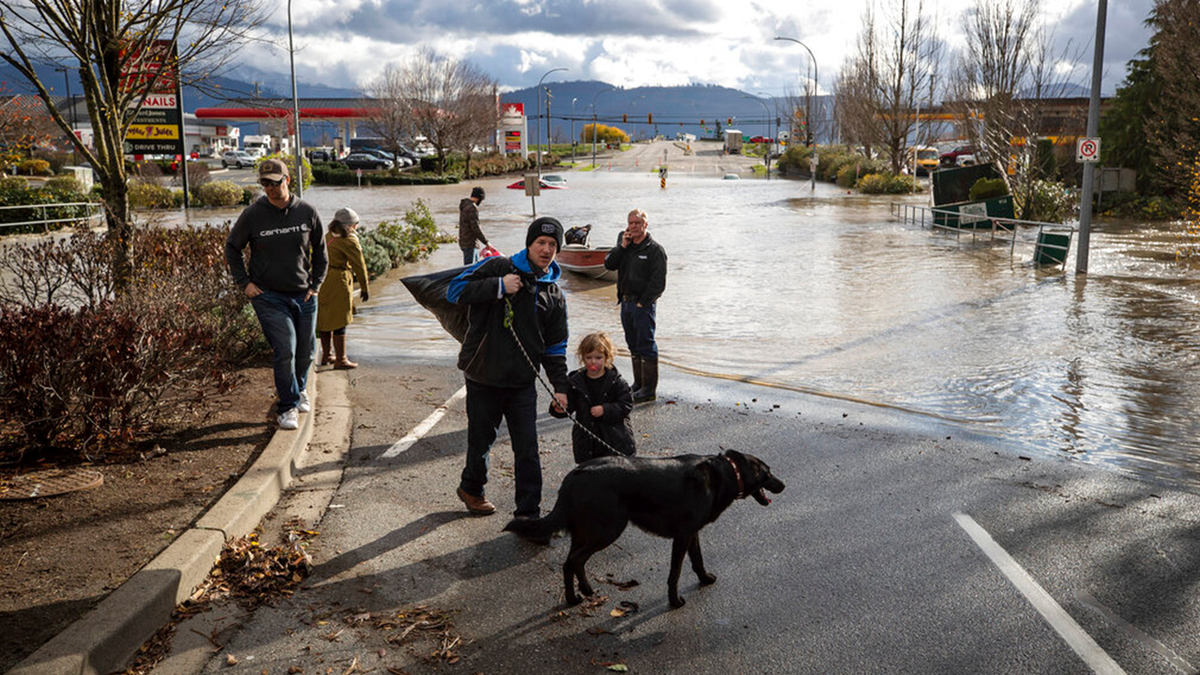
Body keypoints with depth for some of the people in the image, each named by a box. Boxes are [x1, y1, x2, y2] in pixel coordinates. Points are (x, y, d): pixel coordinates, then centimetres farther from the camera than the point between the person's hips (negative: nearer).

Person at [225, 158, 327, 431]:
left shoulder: (307, 212, 0)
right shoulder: (252, 214, -5)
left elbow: (320, 250, 13)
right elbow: (232, 248, 8)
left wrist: (316, 284, 6)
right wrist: (244, 282, 1)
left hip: (304, 295, 3)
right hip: (269, 296, -3)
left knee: (305, 351, 11)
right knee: (285, 349, -14)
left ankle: (298, 389, 39)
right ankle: (287, 407, -2)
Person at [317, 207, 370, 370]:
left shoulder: (329, 236, 13)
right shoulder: (349, 240, -12)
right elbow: (359, 265, -10)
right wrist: (365, 288, -1)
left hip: (322, 281, 8)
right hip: (338, 282, -8)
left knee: (325, 318, 17)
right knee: (339, 321, -1)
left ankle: (326, 356, 28)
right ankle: (341, 360, 5)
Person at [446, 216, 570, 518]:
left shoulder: (554, 296, 9)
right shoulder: (498, 267, -4)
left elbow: (555, 346, 13)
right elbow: (455, 290, -12)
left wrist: (560, 385, 4)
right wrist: (499, 287, -20)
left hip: (523, 383, 3)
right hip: (483, 378, -3)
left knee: (527, 448, 1)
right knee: (481, 438, 12)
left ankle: (528, 511, 11)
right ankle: (471, 488, 39)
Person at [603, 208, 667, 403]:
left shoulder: (655, 250, -9)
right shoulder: (624, 244, 12)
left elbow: (658, 283, -13)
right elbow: (608, 264, 4)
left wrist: (642, 303, -14)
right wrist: (622, 246, -7)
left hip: (643, 305, -7)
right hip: (626, 303, 7)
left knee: (646, 347, -4)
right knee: (634, 346, 14)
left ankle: (649, 389, 0)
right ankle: (638, 384, 25)